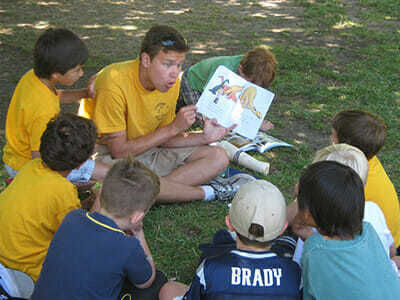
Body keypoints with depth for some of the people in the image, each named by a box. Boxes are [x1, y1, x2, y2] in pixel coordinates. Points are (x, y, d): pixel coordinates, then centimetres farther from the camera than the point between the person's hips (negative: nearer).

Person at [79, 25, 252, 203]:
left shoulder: (171, 82, -6)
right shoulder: (114, 83, -27)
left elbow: (161, 139, 3)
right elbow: (119, 151, -25)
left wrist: (203, 137, -14)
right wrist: (174, 127, -24)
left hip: (145, 149, 7)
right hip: (106, 154, -7)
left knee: (218, 158, -6)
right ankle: (206, 192, -18)